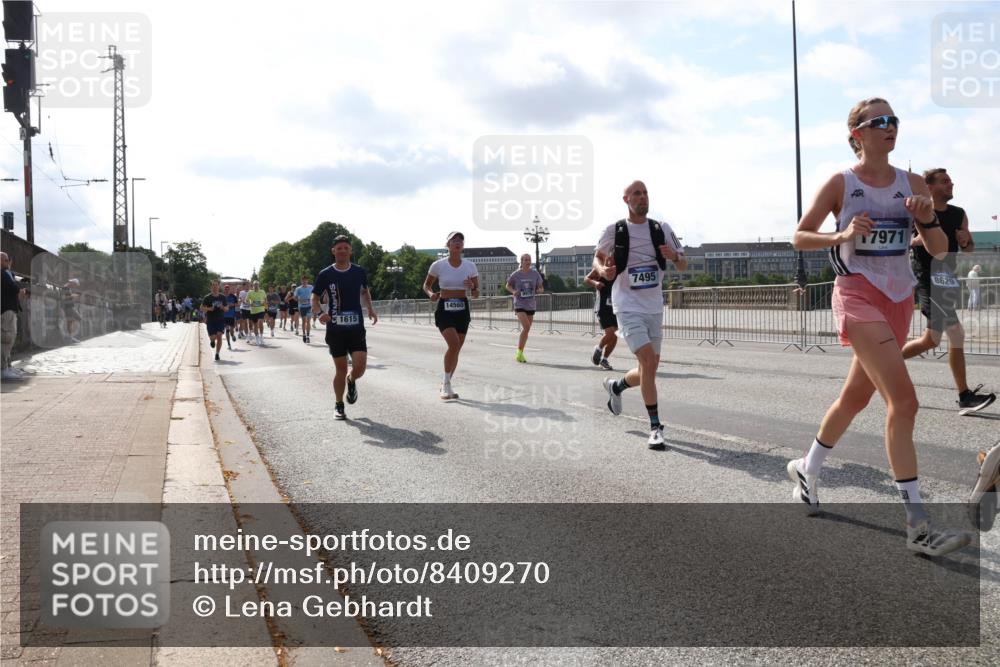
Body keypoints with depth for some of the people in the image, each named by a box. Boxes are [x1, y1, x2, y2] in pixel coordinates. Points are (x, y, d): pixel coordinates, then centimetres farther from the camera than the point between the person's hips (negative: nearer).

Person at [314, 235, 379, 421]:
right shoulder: (325, 275, -2)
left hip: (356, 329, 1)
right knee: (340, 369, 3)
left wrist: (370, 309, 5)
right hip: (335, 330, -1)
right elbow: (314, 298, 4)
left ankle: (351, 381, 24)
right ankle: (338, 405, 21)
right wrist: (320, 312, -16)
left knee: (360, 366, -12)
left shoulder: (359, 272, 4)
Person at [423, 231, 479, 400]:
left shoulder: (470, 266, 2)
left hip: (462, 310, 3)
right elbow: (426, 285, 10)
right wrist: (431, 294, -11)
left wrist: (472, 287, -16)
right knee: (454, 344, -22)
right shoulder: (438, 265, -3)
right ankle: (446, 384, -7)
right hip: (444, 309, -3)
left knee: (456, 348, 7)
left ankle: (445, 385, 25)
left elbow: (476, 295, 6)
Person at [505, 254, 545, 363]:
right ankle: (519, 353, -9)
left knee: (526, 330, 8)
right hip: (519, 305, -4)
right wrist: (513, 291, -10)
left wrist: (540, 290, -13)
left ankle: (520, 353, 23)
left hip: (531, 305, 4)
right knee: (526, 327, -20)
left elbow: (540, 288, 11)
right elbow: (508, 286, 10)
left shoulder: (535, 274, 2)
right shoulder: (516, 274, -4)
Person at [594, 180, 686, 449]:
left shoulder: (661, 229, 4)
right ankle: (655, 427, -10)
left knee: (649, 368, 10)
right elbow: (598, 256, 12)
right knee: (648, 361, -20)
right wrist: (603, 270, -12)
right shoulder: (614, 230, -4)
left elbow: (683, 266, 7)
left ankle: (616, 386, 42)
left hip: (654, 308, 5)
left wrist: (674, 256, -16)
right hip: (628, 307, -4)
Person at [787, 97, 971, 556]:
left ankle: (807, 470, 40)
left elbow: (940, 250, 8)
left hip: (899, 299, 6)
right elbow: (799, 237, -1)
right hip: (858, 295, -6)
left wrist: (928, 218, -11)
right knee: (903, 400, -19)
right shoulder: (840, 184, -4)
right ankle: (917, 526, -16)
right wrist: (842, 235, -18)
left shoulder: (912, 185, 8)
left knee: (856, 397, 16)